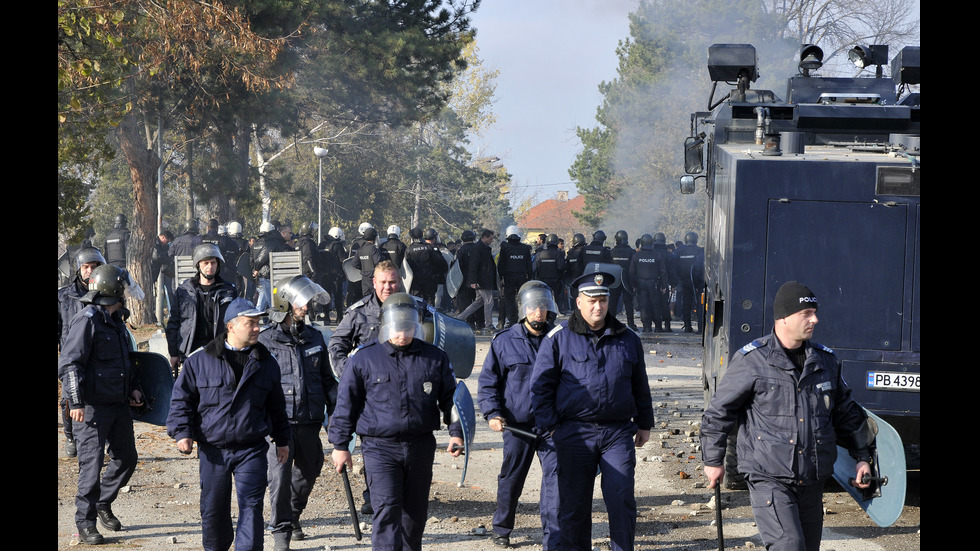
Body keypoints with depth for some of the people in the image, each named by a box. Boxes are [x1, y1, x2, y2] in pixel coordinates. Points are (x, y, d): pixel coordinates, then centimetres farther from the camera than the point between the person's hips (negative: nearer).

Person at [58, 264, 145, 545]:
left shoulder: (116, 320, 14)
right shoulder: (87, 320, -14)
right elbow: (69, 364, -18)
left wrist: (133, 387, 17)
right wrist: (75, 402, -24)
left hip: (119, 405, 9)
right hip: (92, 407, -9)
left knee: (126, 458, 14)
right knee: (92, 464, -5)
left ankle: (103, 503, 34)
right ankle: (85, 525, 4)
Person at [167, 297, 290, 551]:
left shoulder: (266, 363, 7)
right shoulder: (200, 360, 0)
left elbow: (276, 405, 18)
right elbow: (182, 399, 5)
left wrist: (282, 440, 19)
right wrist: (182, 432, -7)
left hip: (251, 451, 0)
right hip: (213, 449, 0)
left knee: (251, 506, -9)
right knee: (213, 509, 9)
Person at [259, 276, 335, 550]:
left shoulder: (314, 338, 10)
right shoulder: (265, 341, -4)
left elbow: (326, 378, 18)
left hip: (309, 420, 5)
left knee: (308, 471, 15)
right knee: (280, 475, -10)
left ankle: (293, 517, 38)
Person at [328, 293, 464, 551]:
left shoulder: (434, 358, 6)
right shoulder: (364, 358, -1)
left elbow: (450, 398, 14)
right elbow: (346, 404, 4)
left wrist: (456, 432, 2)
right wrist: (340, 445, 2)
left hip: (421, 447, 3)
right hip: (380, 447, -3)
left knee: (415, 512, 12)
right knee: (387, 509, -15)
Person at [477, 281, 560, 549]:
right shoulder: (504, 342, 1)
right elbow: (487, 383, 5)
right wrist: (492, 413, -8)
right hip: (517, 425, 0)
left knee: (555, 476, -11)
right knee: (511, 479, 13)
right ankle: (501, 528, 33)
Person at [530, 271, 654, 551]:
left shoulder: (627, 339, 11)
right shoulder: (559, 338, 2)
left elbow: (640, 386, 20)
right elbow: (540, 385, 2)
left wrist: (644, 423, 19)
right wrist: (549, 426, -4)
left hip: (618, 433, 2)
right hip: (575, 433, -1)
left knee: (622, 501, -5)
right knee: (574, 504, 4)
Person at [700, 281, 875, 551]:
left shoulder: (826, 361, 10)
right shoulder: (752, 360, -6)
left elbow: (846, 412, 23)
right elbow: (718, 411, 2)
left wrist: (862, 457, 19)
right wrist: (713, 460, 5)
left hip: (812, 482, 6)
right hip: (769, 480, -6)